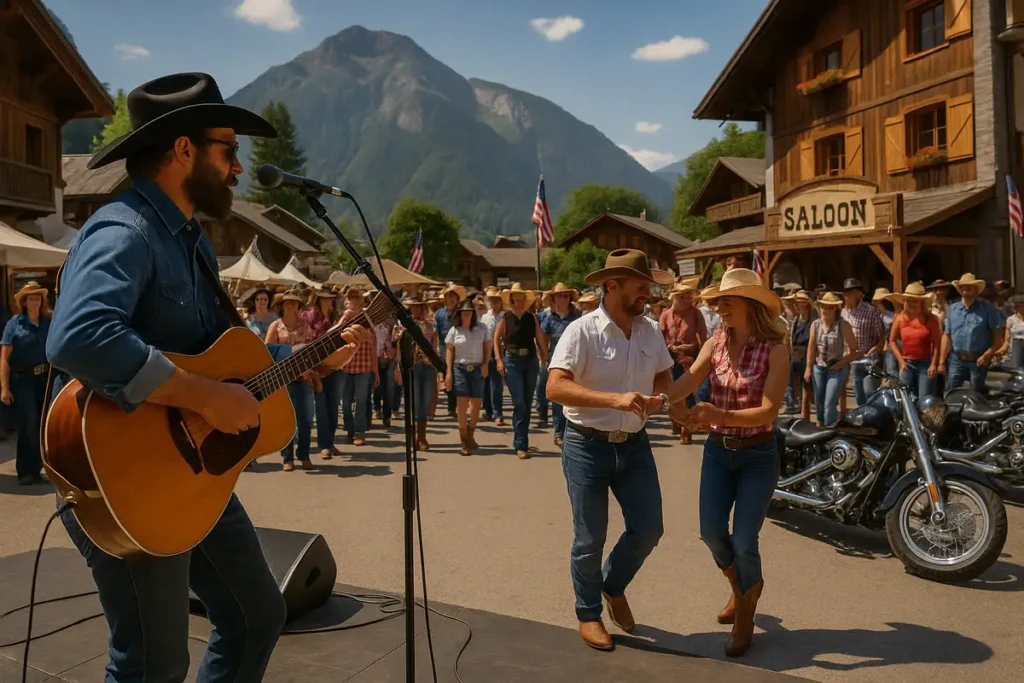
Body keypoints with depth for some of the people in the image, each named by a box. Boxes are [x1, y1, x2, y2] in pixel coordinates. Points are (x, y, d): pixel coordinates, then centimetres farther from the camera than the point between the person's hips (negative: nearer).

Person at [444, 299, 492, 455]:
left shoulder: (481, 328, 4)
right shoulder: (454, 330, 3)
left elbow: (487, 347, 8)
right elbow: (449, 351, 4)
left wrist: (485, 364, -6)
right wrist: (448, 372, -3)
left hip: (477, 369, 1)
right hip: (460, 369, -1)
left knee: (476, 403, 3)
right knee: (462, 403, -8)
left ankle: (470, 436, 23)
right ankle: (464, 442, -2)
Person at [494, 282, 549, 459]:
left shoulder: (532, 318, 3)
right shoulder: (505, 318, -2)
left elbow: (540, 338, -1)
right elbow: (496, 339, 3)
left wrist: (545, 356, -11)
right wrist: (499, 360, -4)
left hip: (531, 361, 3)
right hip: (512, 362, -3)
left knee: (527, 404, 9)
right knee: (519, 404, -7)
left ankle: (521, 440, 23)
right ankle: (520, 445, -2)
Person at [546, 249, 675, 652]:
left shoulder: (650, 330, 2)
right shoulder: (582, 331, -18)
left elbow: (664, 375, 17)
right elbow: (555, 387, -28)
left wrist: (658, 396, -8)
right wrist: (614, 399, -38)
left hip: (634, 444, 5)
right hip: (588, 446, -5)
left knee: (648, 528, 8)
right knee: (590, 539, 7)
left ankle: (614, 586, 37)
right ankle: (588, 614, 30)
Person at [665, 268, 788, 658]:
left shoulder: (775, 350, -14)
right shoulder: (715, 344, 0)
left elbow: (769, 411, -22)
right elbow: (682, 386, -11)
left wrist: (721, 415, -36)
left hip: (758, 455, -4)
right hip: (718, 451, 4)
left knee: (744, 542, -2)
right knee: (712, 532, 4)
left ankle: (746, 616, 24)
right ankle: (741, 587, 37)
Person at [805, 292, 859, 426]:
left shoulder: (843, 325, -13)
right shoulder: (815, 324, -1)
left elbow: (855, 350, -9)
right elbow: (811, 348, 4)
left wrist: (841, 363, -17)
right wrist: (808, 368, 3)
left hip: (836, 368, -4)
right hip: (818, 367, 5)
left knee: (829, 403, -11)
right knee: (818, 401, 16)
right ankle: (820, 425, 37)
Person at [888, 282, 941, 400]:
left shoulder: (931, 319, -3)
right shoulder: (900, 318, 3)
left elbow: (937, 343, -4)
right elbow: (892, 341, 8)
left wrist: (934, 364, -11)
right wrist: (901, 361, 0)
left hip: (925, 364, -2)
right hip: (906, 363, 2)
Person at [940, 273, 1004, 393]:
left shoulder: (987, 308, -2)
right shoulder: (952, 309, 8)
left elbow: (998, 335, -4)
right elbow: (947, 336, 6)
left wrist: (987, 354, -16)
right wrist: (942, 362, 2)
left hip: (978, 360, -2)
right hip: (956, 360, 2)